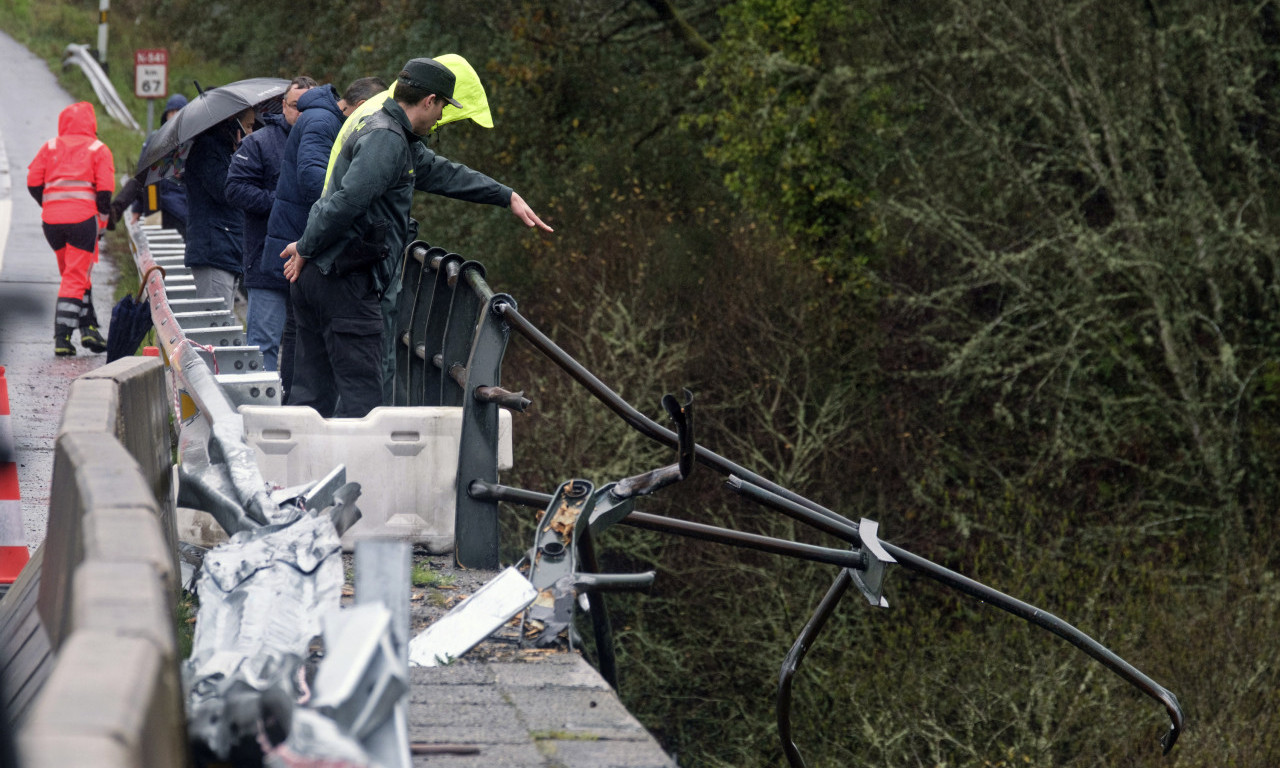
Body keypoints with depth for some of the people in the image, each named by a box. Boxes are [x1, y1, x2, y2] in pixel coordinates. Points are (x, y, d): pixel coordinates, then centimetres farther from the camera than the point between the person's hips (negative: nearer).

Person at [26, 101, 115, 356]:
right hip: (83, 218, -3)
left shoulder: (50, 147, 14)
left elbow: (33, 183, 7)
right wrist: (101, 219, 6)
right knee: (75, 279, -1)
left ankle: (88, 327, 15)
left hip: (51, 220, 3)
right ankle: (62, 337, -10)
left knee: (73, 275, 19)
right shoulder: (98, 150, 6)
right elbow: (105, 189, -4)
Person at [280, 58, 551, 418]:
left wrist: (508, 197, 34)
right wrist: (306, 249, -13)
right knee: (361, 391, -9)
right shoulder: (385, 139, -14)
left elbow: (442, 173, 31)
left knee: (313, 391, 11)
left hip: (315, 279, 10)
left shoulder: (398, 139, 20)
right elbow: (347, 200, -24)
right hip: (344, 280, -10)